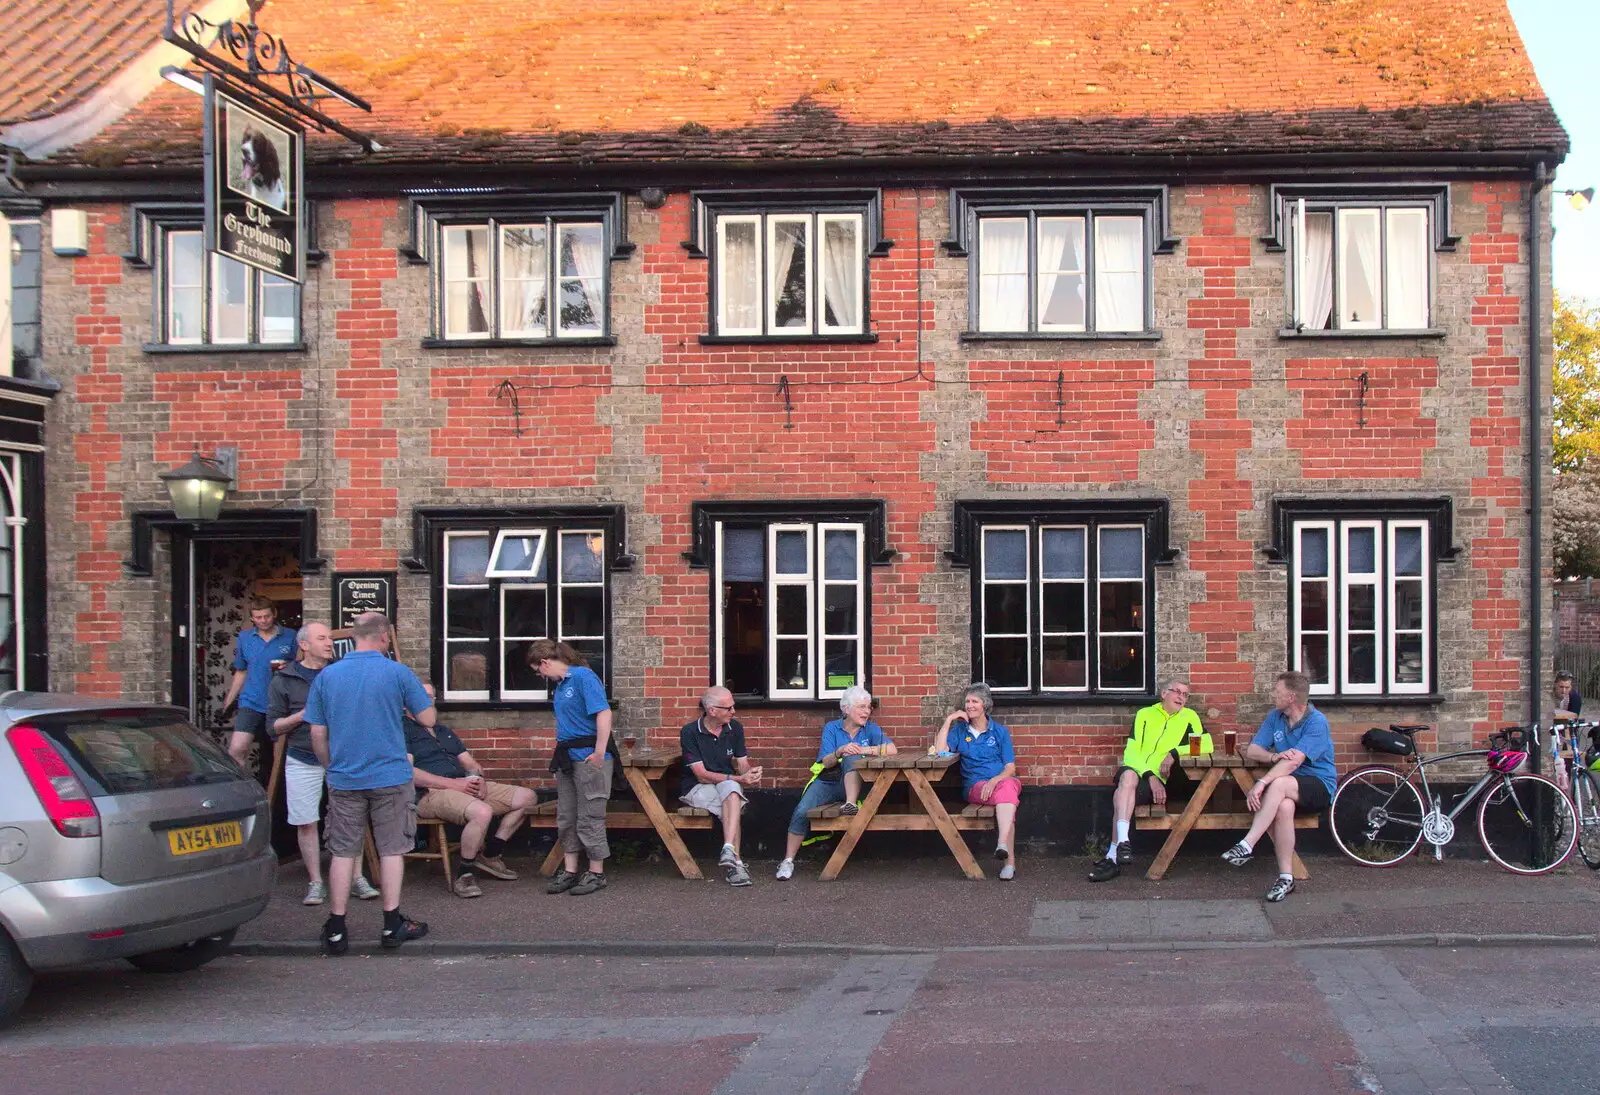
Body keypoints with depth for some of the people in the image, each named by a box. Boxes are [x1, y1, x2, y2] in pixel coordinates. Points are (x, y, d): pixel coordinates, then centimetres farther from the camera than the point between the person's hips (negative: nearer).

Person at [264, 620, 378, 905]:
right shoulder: (283, 681, 3)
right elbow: (273, 727, 2)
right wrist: (304, 715, -12)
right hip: (303, 761, -1)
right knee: (306, 823, 1)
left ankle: (357, 878, 9)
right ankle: (316, 883, 11)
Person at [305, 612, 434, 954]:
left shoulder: (326, 676, 1)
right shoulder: (397, 673, -8)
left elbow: (317, 734, 3)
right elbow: (428, 719, -3)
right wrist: (425, 696, 17)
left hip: (343, 780, 2)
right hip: (390, 777, -2)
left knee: (343, 853, 8)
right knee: (391, 850, 9)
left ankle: (336, 930, 9)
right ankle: (392, 925, 12)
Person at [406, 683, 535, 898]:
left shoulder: (443, 730, 28)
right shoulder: (404, 730, 0)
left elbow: (469, 762, 25)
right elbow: (408, 772, -14)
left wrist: (479, 779, -1)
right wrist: (453, 784, -18)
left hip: (465, 785, 9)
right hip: (430, 794, -9)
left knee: (526, 797, -1)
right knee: (482, 811, -38)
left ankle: (489, 854, 7)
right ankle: (463, 874, -19)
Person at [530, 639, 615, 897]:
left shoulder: (583, 677, -13)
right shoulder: (560, 684, 14)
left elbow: (603, 713, -20)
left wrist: (599, 752, -23)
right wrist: (560, 753, 16)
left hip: (589, 757, -9)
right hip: (566, 758, 9)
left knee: (589, 818, -1)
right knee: (566, 818, 12)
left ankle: (596, 873, 9)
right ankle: (569, 871, 20)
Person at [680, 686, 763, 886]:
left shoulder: (735, 728, 5)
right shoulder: (689, 732, -10)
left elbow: (742, 764, 6)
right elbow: (702, 775, -14)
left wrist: (750, 773, -20)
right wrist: (738, 778, -22)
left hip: (729, 785, 3)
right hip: (698, 789, -3)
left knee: (731, 789, -35)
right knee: (734, 804, -33)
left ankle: (728, 852, -47)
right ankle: (736, 862, -37)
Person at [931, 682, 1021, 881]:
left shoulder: (999, 732, 14)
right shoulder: (960, 730, 17)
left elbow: (1010, 767, 5)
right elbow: (940, 750, -1)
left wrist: (994, 781, -15)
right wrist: (949, 720, 2)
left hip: (1003, 780, 0)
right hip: (975, 787, 0)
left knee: (1007, 787, -40)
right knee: (1005, 797, -37)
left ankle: (1003, 843, -55)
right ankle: (1010, 859, -46)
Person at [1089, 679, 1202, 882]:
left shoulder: (1189, 717, 15)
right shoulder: (1145, 714, 15)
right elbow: (1131, 752, 4)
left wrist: (1175, 753, -12)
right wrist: (1150, 775, -13)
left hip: (1159, 781, -1)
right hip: (1136, 770, 2)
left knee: (1124, 789, -32)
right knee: (1128, 775, -36)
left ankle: (1113, 857, -36)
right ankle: (1122, 841, -43)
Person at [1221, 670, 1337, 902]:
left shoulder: (1317, 722, -14)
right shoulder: (1275, 717, 8)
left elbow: (1294, 761, -25)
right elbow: (1251, 751, 2)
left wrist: (1262, 783, -36)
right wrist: (1274, 756, -20)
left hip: (1319, 787, -4)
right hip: (1288, 787, 4)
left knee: (1279, 783, -36)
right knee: (1284, 806, -33)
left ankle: (1246, 847, -38)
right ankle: (1286, 877, -30)